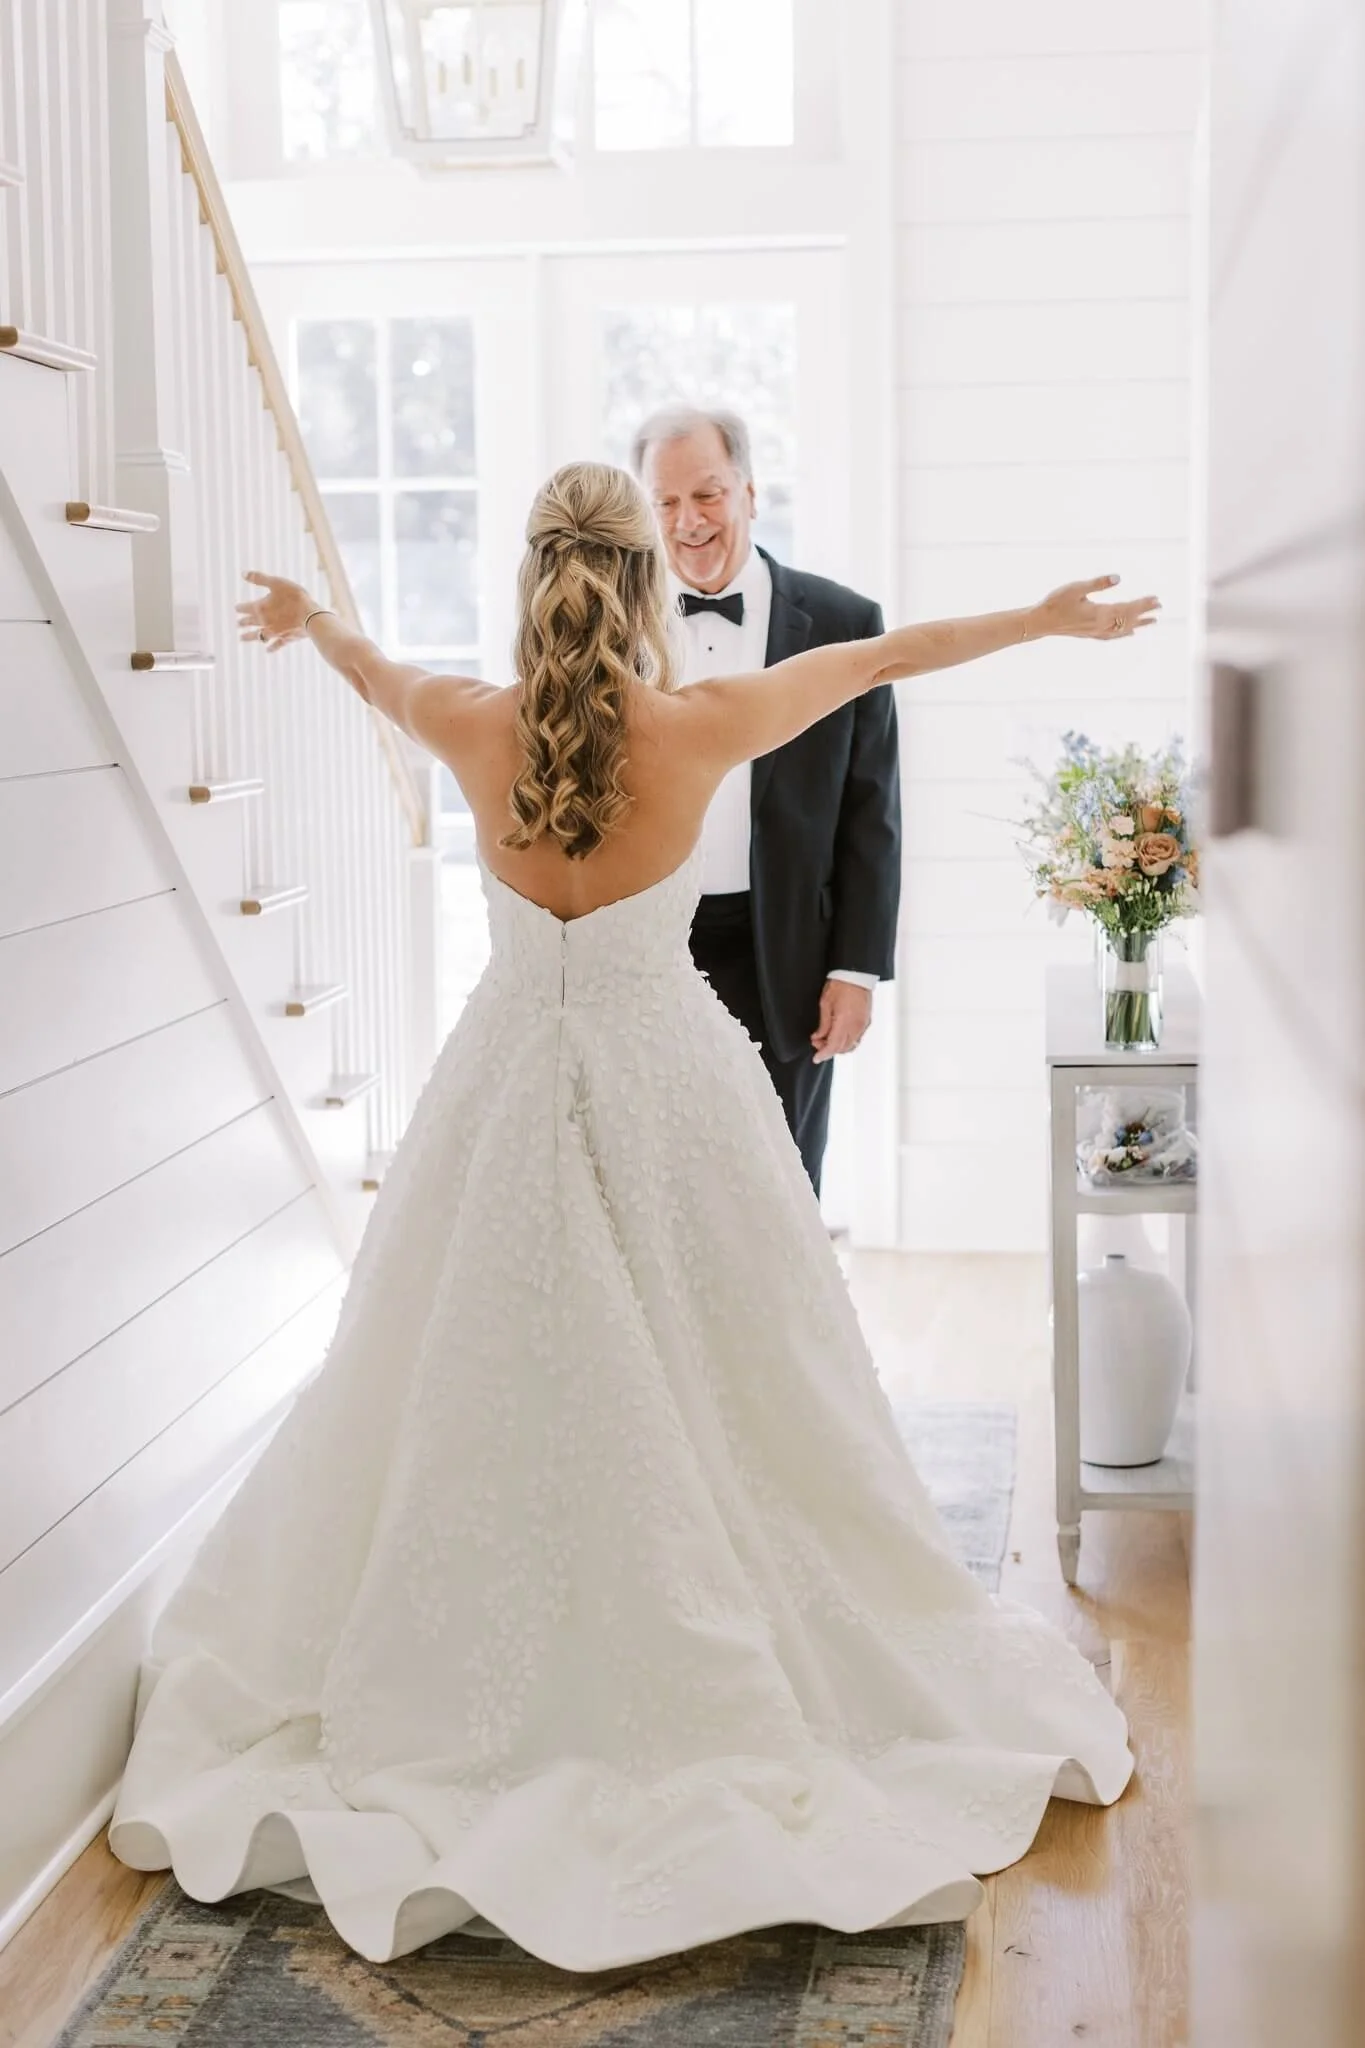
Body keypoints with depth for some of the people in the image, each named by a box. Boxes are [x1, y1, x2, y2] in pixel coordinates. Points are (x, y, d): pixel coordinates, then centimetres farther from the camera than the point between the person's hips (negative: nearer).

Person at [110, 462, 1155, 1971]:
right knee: (701, 1407, 8)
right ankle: (724, 1694, 19)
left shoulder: (472, 728, -7)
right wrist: (1050, 615, 17)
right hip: (669, 1081, -2)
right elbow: (888, 656, 2)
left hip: (512, 1083, 2)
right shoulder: (699, 727, -12)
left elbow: (371, 674, 18)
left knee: (479, 1400, 12)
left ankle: (474, 1703, 25)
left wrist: (306, 617, 41)